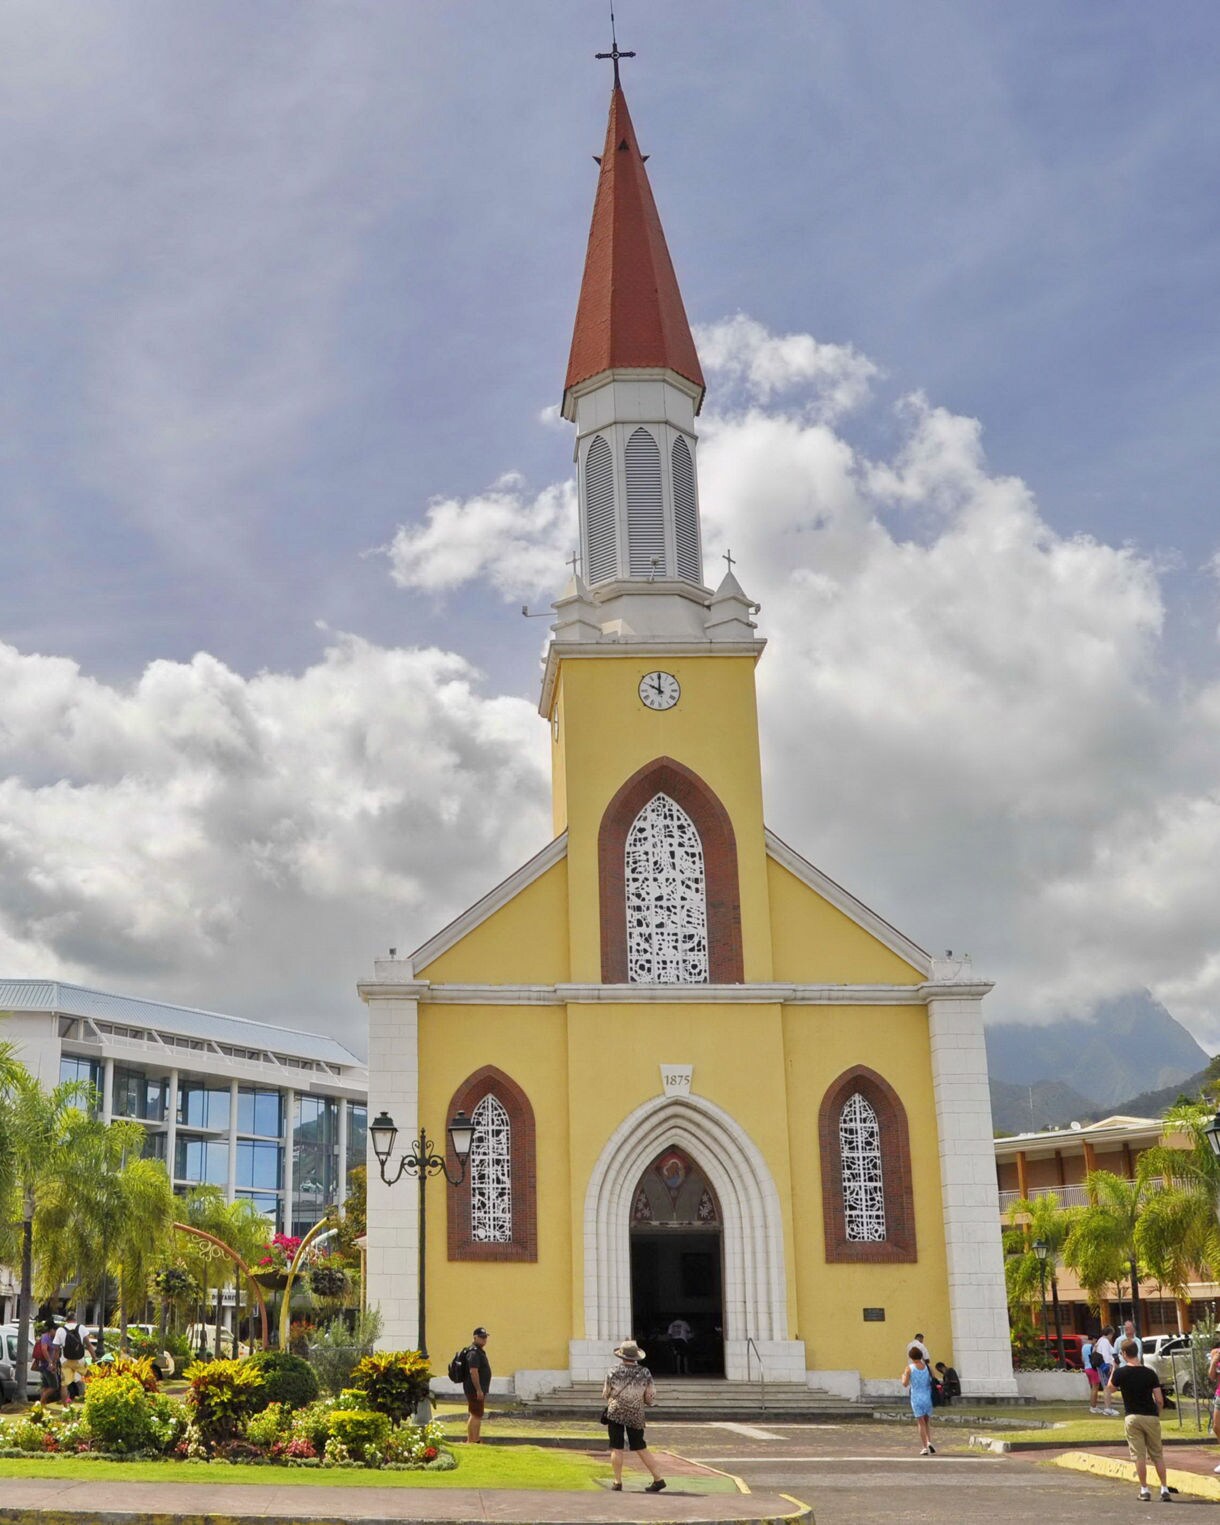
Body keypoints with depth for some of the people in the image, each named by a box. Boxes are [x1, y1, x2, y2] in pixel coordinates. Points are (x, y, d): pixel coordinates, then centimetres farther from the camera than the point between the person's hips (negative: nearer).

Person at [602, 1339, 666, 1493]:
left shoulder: (613, 1372, -8)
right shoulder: (645, 1373, -4)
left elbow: (605, 1395, 2)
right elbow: (651, 1398, -1)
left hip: (615, 1413, -3)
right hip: (636, 1415, 3)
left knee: (616, 1448, 5)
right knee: (641, 1448, 11)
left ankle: (617, 1482, 5)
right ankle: (658, 1479, 8)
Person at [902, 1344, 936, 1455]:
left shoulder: (909, 1368, -7)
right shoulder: (927, 1367, 1)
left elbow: (905, 1384, -10)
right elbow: (933, 1381, 7)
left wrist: (903, 1377, 11)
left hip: (916, 1399, -3)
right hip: (928, 1397, 3)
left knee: (921, 1423, 4)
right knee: (927, 1422, 18)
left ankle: (925, 1447, -3)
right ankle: (929, 1442, -3)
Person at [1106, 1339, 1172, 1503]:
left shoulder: (1120, 1373, -7)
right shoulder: (1150, 1373, -3)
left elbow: (1109, 1389, 11)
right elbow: (1159, 1399, -3)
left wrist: (1113, 1369, 17)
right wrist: (1157, 1413, 15)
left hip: (1132, 1417, -1)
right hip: (1151, 1417, 1)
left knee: (1139, 1455, 4)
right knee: (1157, 1455, 11)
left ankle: (1144, 1490, 3)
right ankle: (1165, 1489, 7)